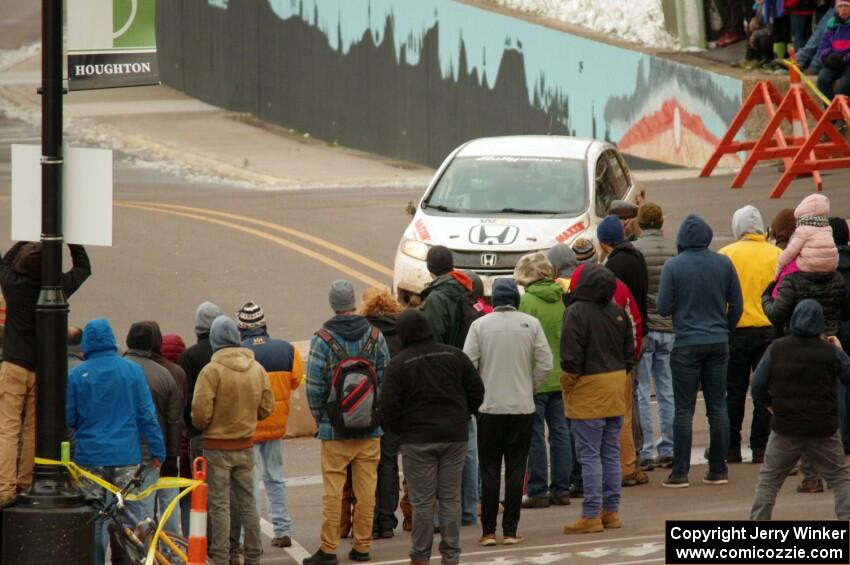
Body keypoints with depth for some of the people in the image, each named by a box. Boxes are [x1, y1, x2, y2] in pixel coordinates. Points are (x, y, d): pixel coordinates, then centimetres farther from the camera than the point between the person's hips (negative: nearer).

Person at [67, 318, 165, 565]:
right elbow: (147, 414, -1)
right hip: (126, 456, 0)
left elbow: (68, 418, 2)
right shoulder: (132, 370, -1)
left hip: (89, 455, 0)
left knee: (93, 522, 5)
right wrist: (157, 451, 5)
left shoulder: (76, 375, -3)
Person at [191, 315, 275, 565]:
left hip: (217, 446, -5)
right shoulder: (256, 368, 0)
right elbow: (267, 407, 7)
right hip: (245, 445, 5)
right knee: (247, 501, 14)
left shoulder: (212, 370, -17)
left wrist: (200, 425, 3)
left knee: (220, 505, 0)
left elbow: (201, 412, -18)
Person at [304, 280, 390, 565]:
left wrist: (319, 417, 5)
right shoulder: (375, 336, 1)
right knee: (366, 488, 7)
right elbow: (386, 378, 3)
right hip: (370, 429, 3)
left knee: (333, 488, -1)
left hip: (335, 427, -3)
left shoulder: (323, 340, -8)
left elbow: (314, 384, -8)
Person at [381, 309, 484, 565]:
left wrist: (399, 431, 7)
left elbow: (389, 406, -10)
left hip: (417, 439, -3)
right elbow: (476, 390, 7)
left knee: (422, 500, 2)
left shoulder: (399, 364, -7)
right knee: (450, 498, 7)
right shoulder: (455, 356, 3)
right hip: (454, 437, 3)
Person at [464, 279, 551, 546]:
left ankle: (488, 531, 5)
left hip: (489, 407, 0)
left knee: (489, 471, 6)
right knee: (516, 469, 5)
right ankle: (510, 531, 4)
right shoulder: (530, 324, -3)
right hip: (522, 407, 0)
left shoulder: (480, 325, -4)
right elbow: (545, 365, -4)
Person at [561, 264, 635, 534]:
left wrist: (568, 384, -6)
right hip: (615, 387, 7)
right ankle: (611, 511, 17)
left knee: (589, 454, -5)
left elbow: (571, 357, -19)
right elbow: (629, 352, 12)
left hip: (589, 390, -7)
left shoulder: (577, 312, -16)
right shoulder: (617, 311, 7)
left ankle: (591, 515, -6)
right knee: (611, 452, 13)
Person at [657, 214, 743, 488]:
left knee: (684, 409, 0)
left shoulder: (673, 266, -9)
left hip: (686, 345, -3)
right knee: (717, 407, 8)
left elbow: (663, 308, -8)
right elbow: (737, 305, 6)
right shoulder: (723, 263, 1)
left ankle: (680, 472, -2)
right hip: (718, 343, 3)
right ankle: (718, 469, 10)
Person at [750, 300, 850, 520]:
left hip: (785, 428, 0)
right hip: (824, 431, 0)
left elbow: (758, 387, 0)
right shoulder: (830, 352, -6)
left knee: (768, 481, 12)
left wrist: (771, 403, 20)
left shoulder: (776, 349, -2)